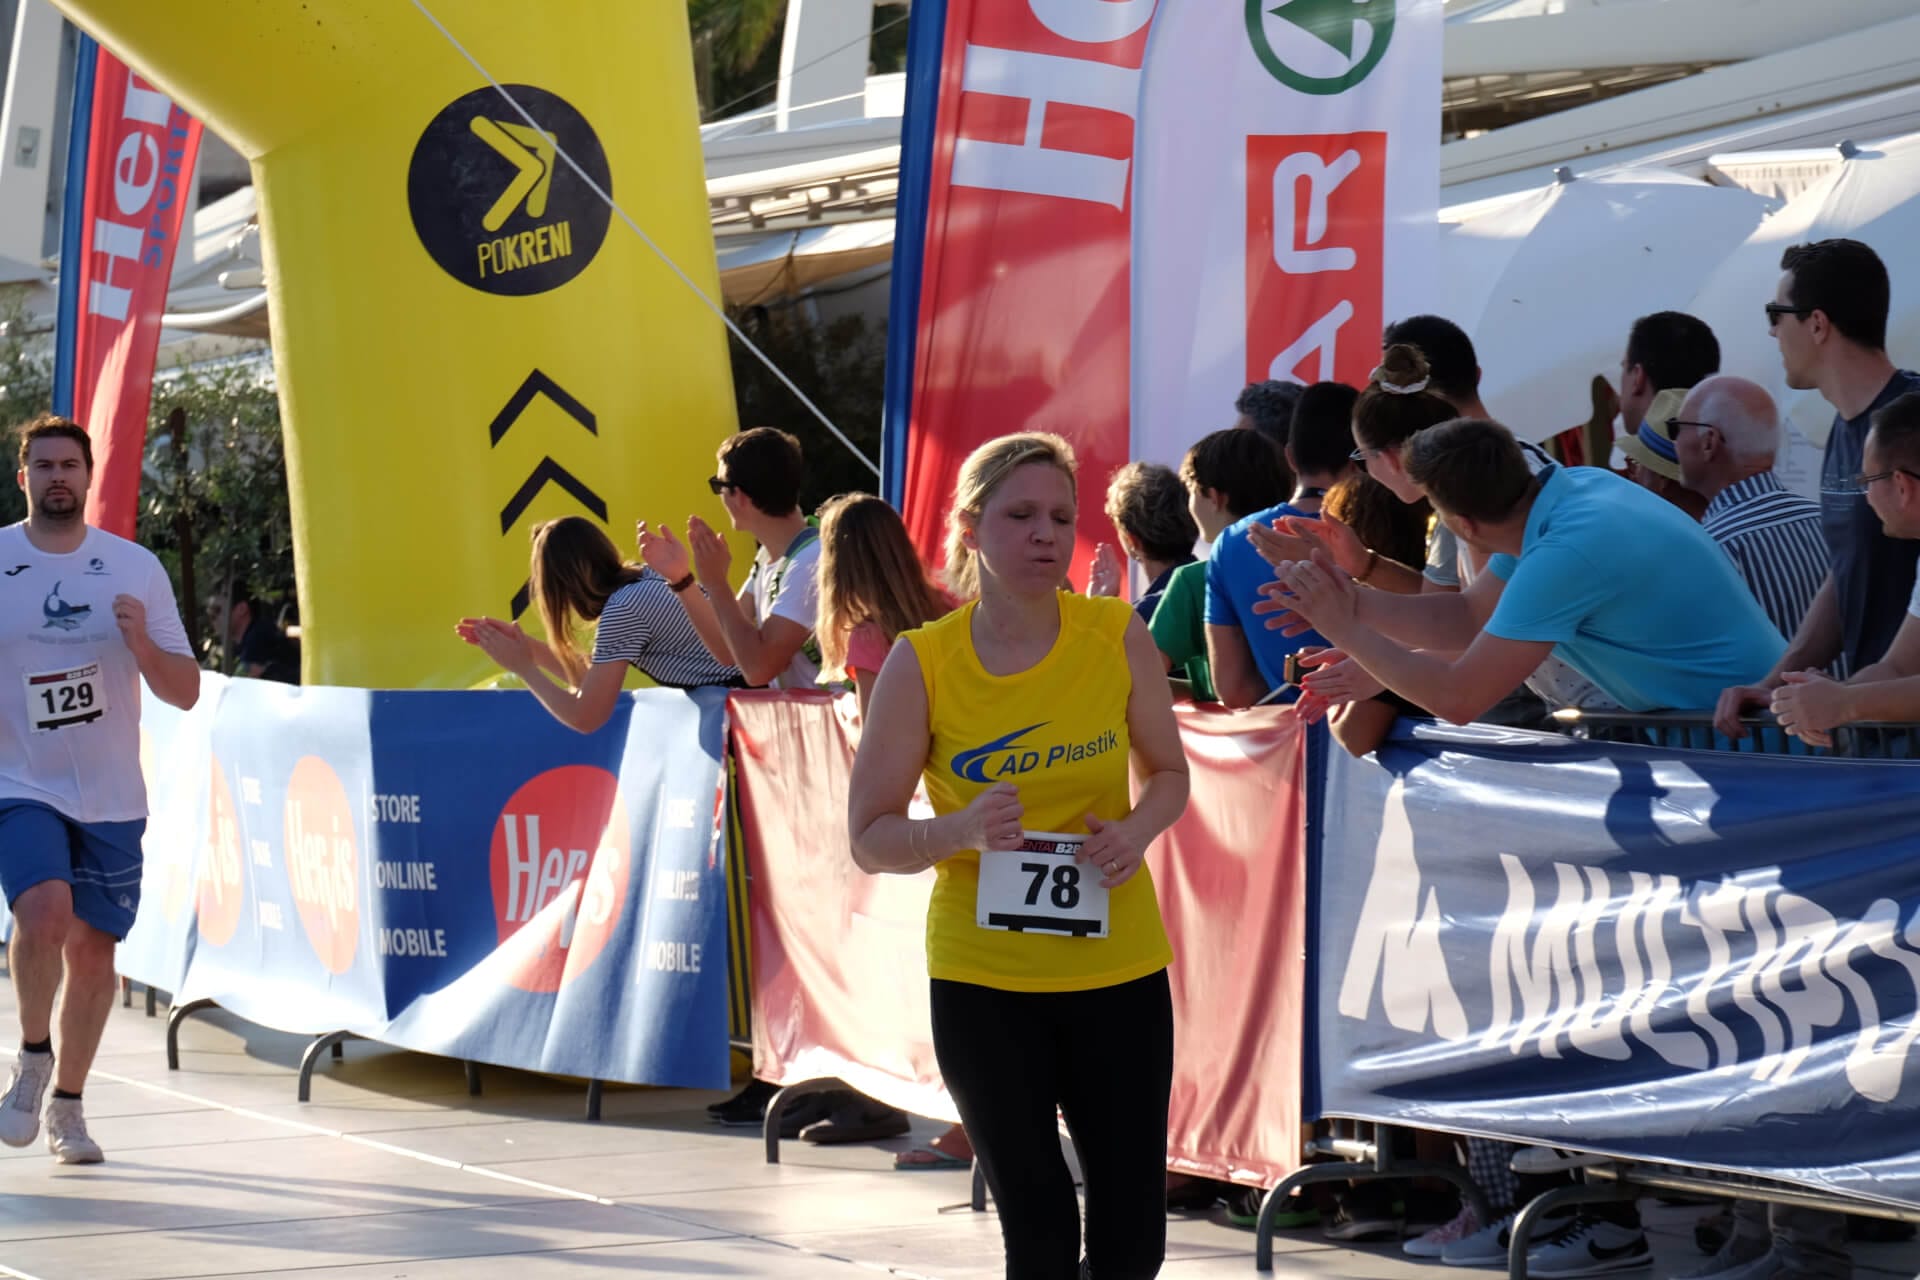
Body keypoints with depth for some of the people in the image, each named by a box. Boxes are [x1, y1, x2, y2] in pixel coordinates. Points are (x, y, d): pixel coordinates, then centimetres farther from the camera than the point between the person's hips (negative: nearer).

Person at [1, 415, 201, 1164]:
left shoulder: (136, 569, 3)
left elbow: (185, 693, 2)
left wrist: (142, 643, -15)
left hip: (111, 796, 2)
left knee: (92, 948, 6)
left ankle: (67, 1103, 23)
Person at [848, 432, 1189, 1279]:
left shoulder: (1118, 636, -3)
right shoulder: (921, 661, -8)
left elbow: (1167, 774, 12)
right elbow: (871, 840, -3)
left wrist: (1139, 829, -11)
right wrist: (960, 831, -23)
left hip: (1118, 964, 2)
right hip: (982, 976, -2)